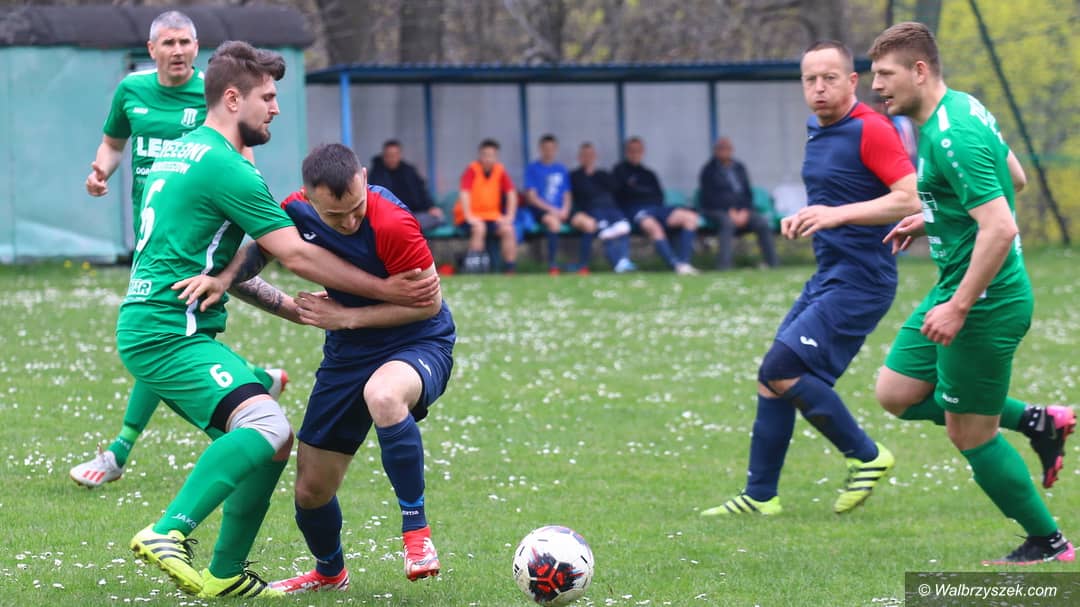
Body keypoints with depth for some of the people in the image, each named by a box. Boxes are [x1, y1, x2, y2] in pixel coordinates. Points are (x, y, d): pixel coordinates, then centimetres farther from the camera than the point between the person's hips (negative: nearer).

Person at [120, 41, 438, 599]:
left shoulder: (178, 151, 19)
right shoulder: (225, 166, -12)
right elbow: (296, 255, -13)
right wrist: (385, 291, -7)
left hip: (146, 329, 10)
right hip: (171, 335, -10)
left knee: (271, 442, 11)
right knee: (266, 426, -27)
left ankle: (225, 575, 13)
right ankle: (169, 533, -35)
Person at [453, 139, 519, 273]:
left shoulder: (500, 171, 2)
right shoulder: (472, 170, -10)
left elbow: (511, 194, 1)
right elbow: (464, 194, -20)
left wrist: (509, 217, -10)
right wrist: (469, 217, -29)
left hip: (492, 215, 4)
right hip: (472, 216, -4)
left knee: (508, 230, -21)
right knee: (479, 228, -34)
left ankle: (509, 270, -17)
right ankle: (474, 271, -32)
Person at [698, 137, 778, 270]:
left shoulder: (739, 168, 18)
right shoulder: (709, 171, 3)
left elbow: (748, 193, 14)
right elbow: (709, 197, -6)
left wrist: (744, 211, -6)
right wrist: (730, 212, -15)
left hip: (741, 210, 4)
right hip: (717, 210, -4)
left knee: (762, 224, -22)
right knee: (728, 222, -38)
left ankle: (772, 263, -20)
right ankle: (723, 266, -43)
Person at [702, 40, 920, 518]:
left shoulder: (870, 130, -15)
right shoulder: (818, 132, 13)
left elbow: (912, 198, -23)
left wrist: (839, 214, -29)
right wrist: (805, 219, 10)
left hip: (859, 281, -9)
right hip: (827, 277, 9)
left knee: (781, 370, -17)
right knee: (773, 379, 9)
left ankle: (866, 456, -2)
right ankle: (760, 496, 18)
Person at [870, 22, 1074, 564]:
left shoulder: (951, 137, -25)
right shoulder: (961, 108, 7)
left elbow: (999, 229, -30)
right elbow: (1014, 177, 22)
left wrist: (959, 307, -28)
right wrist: (932, 220, 20)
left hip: (986, 300, -10)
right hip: (956, 288, 10)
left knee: (971, 436, 1)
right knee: (896, 393, 14)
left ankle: (1049, 544, 16)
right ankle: (1037, 421, 19)